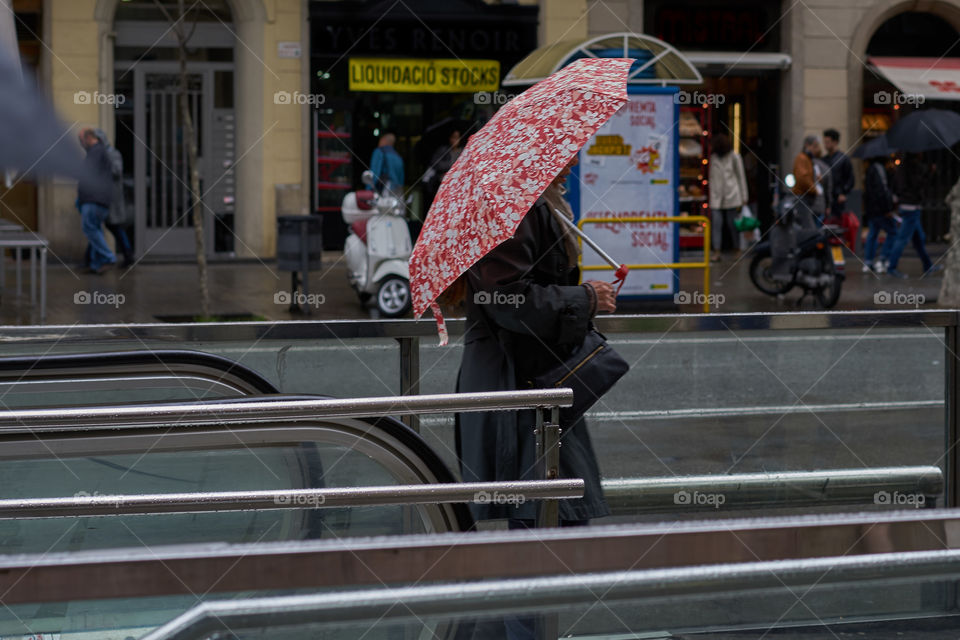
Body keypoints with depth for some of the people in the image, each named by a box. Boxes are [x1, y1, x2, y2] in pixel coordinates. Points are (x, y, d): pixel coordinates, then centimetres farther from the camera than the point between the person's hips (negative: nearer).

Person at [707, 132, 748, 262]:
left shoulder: (734, 156, 1)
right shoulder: (714, 157, 11)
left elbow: (741, 177, 2)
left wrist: (744, 198, -2)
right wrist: (711, 196, 10)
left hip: (732, 196, -3)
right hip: (717, 197, 3)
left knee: (732, 224, -1)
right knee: (717, 223, -6)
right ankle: (717, 252, -7)